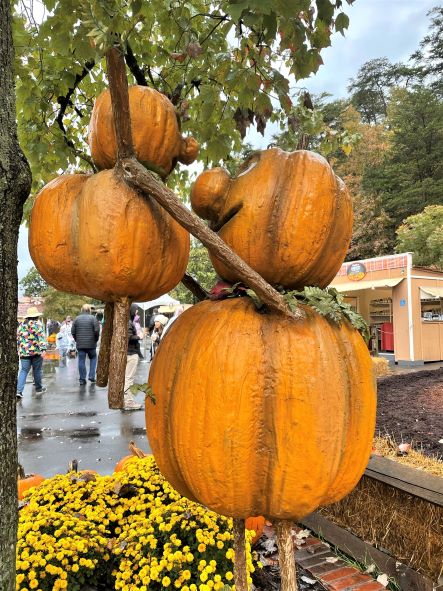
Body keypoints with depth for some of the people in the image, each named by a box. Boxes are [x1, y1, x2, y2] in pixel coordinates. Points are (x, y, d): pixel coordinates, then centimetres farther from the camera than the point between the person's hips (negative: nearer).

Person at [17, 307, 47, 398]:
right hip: (36, 352, -4)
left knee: (24, 371, 4)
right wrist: (43, 349, -22)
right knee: (37, 370, 8)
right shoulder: (37, 324, -4)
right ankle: (39, 388, 21)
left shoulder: (21, 325, 13)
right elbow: (41, 337, -16)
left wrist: (18, 350, 25)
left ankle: (19, 390, -8)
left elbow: (17, 338, 17)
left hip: (24, 352, 4)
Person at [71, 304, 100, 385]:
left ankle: (82, 379, 7)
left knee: (81, 361, 6)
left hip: (80, 344, 2)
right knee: (93, 358, 16)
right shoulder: (93, 318, -5)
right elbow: (97, 331, -11)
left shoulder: (77, 319, 4)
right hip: (91, 344, -2)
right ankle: (91, 376, 9)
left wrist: (77, 340, 14)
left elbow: (73, 331, 4)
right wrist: (95, 340, 4)